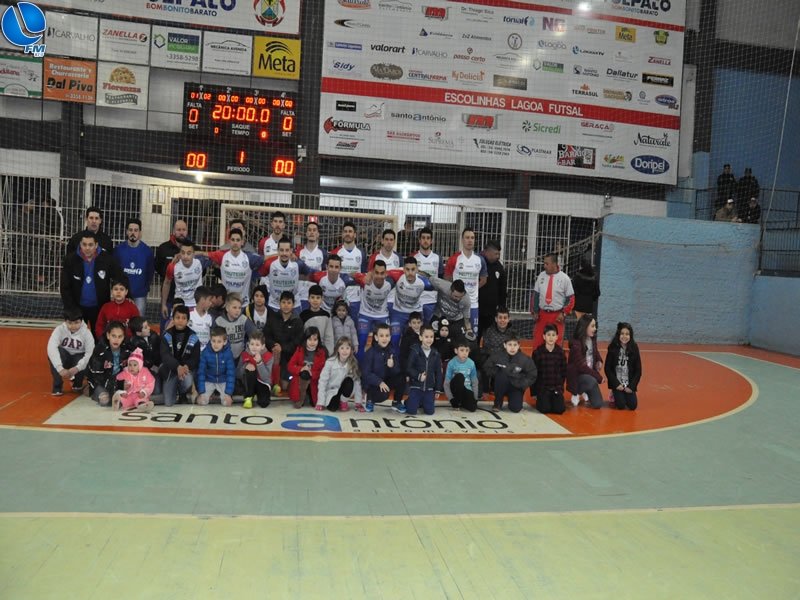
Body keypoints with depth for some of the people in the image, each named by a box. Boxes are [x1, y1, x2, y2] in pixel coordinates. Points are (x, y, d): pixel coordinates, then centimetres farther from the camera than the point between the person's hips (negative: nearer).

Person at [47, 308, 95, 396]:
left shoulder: (86, 333, -19)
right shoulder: (59, 329, -21)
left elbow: (90, 354, -23)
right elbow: (51, 348, -35)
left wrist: (77, 368, -38)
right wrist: (60, 368, -46)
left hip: (79, 358, 0)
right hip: (63, 358, 0)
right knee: (53, 354, -32)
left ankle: (77, 384, 6)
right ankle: (57, 386, -16)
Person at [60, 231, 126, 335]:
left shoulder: (107, 259, -13)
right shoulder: (70, 259, -11)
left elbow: (121, 279, -4)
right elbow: (65, 287, -7)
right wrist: (70, 309, -11)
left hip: (99, 307, 0)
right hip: (77, 306, 0)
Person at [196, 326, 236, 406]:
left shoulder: (228, 353, -20)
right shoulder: (205, 353, -17)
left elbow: (231, 373, -17)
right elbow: (201, 372, -12)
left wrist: (229, 393, -23)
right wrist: (201, 392, -18)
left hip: (223, 382, -1)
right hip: (209, 381, 1)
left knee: (227, 402, -18)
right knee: (201, 401, -16)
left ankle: (222, 394, 17)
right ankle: (210, 395, 18)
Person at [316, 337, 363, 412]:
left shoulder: (353, 364, -11)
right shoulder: (330, 362, -17)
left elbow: (357, 383, -9)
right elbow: (323, 381, -15)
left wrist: (358, 403, -12)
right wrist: (321, 402, -17)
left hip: (344, 390, 1)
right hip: (331, 391, -1)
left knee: (349, 381, -30)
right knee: (332, 407, -29)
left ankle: (343, 402, -4)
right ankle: (337, 401, 9)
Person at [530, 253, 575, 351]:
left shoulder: (564, 278, -6)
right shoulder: (541, 276, 4)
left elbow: (571, 298, -2)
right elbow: (535, 295, 11)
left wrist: (564, 313, -9)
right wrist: (534, 311, 5)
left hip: (557, 316, -3)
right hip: (541, 315, 3)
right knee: (537, 342, 6)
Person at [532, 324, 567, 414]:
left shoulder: (560, 352, 0)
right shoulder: (538, 352, -7)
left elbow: (564, 371, 8)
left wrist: (560, 386, 1)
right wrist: (534, 392, -4)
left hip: (557, 387, 2)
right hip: (542, 387, -2)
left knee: (559, 409, -13)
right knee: (545, 409, -18)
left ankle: (555, 398, 18)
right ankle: (539, 400, 14)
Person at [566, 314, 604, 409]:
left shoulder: (592, 340, 0)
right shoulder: (576, 344, -22)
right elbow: (581, 366, -23)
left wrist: (599, 361, -2)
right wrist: (599, 377, -20)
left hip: (590, 373, 6)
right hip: (577, 375, -6)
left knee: (597, 404, -2)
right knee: (592, 381, -39)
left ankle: (584, 392, 30)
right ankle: (576, 393, -8)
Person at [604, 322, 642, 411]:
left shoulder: (634, 349, -4)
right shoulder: (613, 348, -8)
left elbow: (638, 371, 0)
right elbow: (607, 369, -5)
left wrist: (631, 386, -9)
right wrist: (616, 384, -12)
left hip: (629, 384, 2)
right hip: (617, 383, -2)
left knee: (633, 405, -12)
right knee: (621, 405, -16)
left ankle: (618, 395, 18)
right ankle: (614, 395, 17)